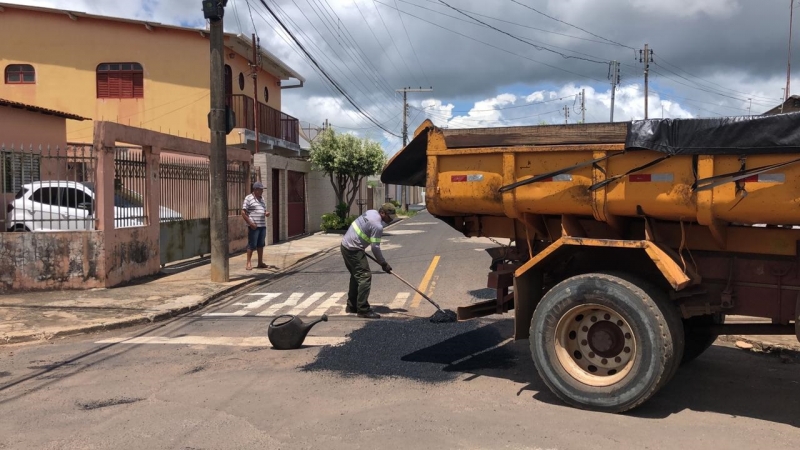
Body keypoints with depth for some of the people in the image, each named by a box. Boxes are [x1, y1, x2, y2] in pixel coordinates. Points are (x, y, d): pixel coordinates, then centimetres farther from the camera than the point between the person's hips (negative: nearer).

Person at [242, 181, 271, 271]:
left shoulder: (262, 199, 17)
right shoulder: (249, 198, -6)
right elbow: (243, 212, -10)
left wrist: (267, 213, 2)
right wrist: (250, 223, -16)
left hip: (263, 225, 7)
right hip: (253, 226, -7)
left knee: (261, 245, 10)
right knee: (252, 245, -4)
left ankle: (260, 263, 17)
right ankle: (248, 263, 4)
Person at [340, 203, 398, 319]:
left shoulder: (371, 212, 8)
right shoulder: (377, 226, -20)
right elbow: (375, 248, -19)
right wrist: (384, 264, -8)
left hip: (346, 245, 10)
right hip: (353, 250, -10)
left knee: (356, 276, 18)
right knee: (365, 277, -10)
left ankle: (352, 306, 26)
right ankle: (363, 310, -10)